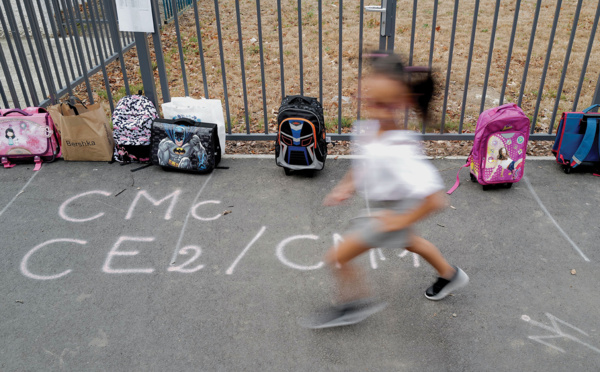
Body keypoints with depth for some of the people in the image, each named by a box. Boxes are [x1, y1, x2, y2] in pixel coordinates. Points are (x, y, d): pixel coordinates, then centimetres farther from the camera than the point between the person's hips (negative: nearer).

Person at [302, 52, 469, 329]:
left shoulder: (398, 151, -41)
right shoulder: (368, 130, -16)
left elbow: (435, 199, -42)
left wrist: (402, 220, -29)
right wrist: (347, 186, 2)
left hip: (393, 210, -8)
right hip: (380, 203, 9)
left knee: (338, 257, -2)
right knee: (408, 242, 34)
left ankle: (355, 303, 26)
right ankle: (450, 275, 59)